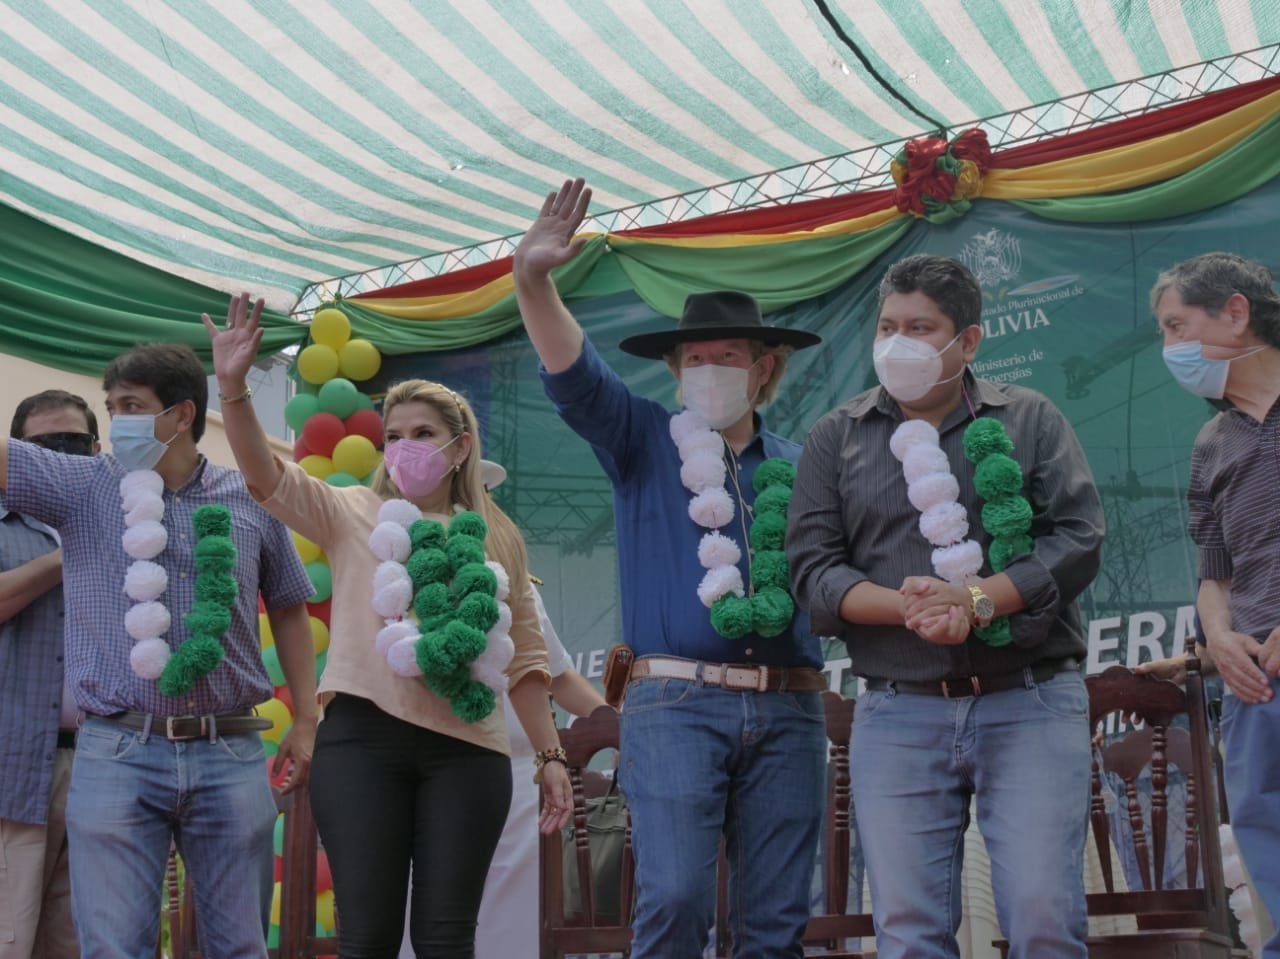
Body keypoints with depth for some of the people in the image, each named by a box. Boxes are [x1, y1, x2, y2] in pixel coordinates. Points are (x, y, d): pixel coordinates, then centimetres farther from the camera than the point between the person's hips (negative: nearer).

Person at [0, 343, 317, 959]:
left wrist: (306, 720, 12)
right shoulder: (82, 486, 6)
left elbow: (287, 609, 16)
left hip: (229, 753, 1)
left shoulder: (250, 502, 7)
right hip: (116, 752, -1)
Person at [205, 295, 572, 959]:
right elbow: (265, 477, -7)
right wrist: (233, 388, -22)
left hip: (467, 750, 1)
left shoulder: (498, 538, 14)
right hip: (362, 740, -1)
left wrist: (549, 755, 11)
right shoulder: (352, 514, 9)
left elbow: (523, 658, 15)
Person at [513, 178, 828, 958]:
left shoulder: (800, 468, 16)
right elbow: (573, 375, -7)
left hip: (787, 710, 3)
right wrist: (535, 279, -22)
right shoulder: (643, 441, 9)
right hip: (675, 701, -2)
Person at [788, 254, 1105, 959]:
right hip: (898, 713, 1)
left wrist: (977, 600, -16)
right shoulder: (836, 437, 10)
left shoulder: (1029, 420, 9)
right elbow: (812, 567, 3)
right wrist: (906, 607, -16)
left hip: (1030, 706, -1)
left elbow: (1078, 538, -1)